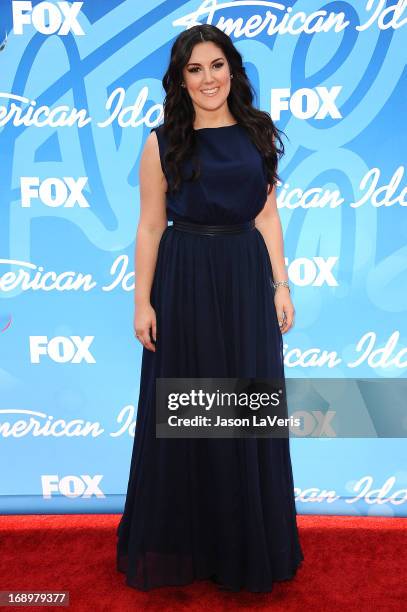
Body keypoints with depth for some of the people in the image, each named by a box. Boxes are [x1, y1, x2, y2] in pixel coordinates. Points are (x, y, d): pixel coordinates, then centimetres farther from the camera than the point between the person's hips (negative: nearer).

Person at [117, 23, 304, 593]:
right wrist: (143, 301, -6)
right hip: (185, 282, -2)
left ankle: (247, 544, 31)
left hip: (247, 279, 3)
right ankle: (183, 542, 28)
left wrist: (281, 284, 2)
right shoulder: (163, 142, 0)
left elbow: (268, 215, 7)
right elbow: (150, 227, -2)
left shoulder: (258, 132, 8)